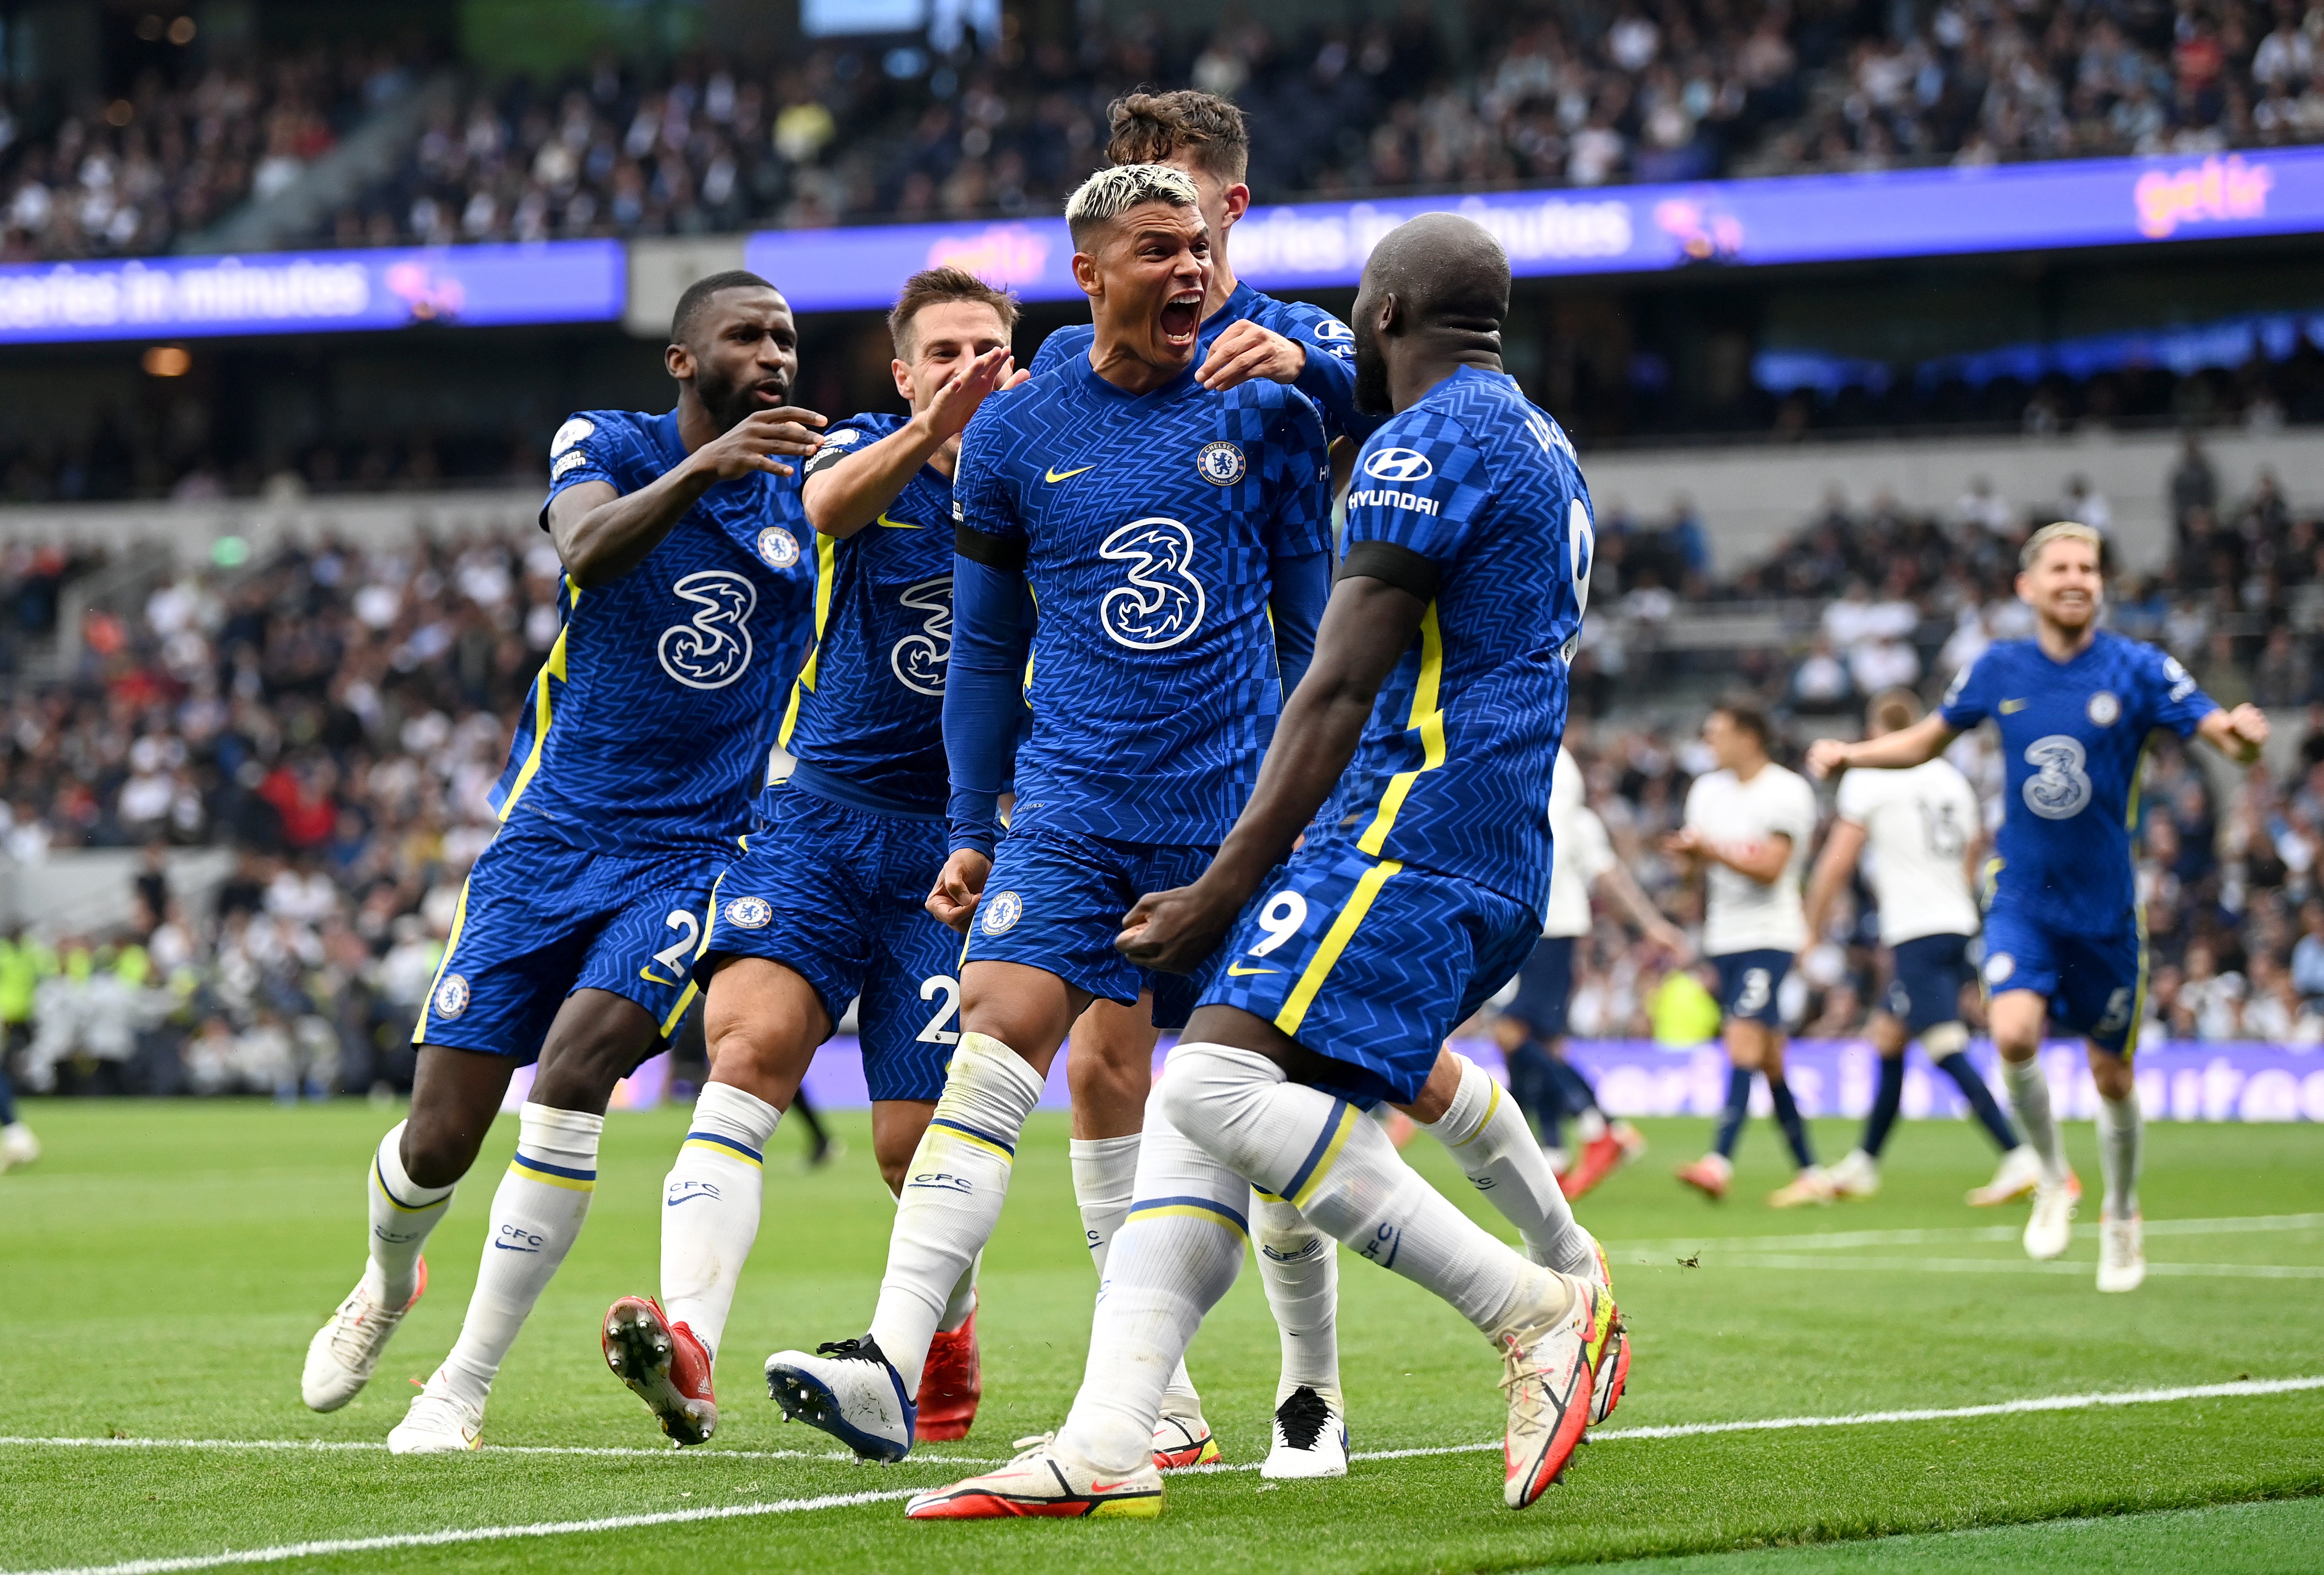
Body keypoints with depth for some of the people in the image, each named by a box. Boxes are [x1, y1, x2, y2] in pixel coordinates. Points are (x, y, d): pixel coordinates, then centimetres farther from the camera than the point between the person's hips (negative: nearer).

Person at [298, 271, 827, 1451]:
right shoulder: (605, 445, -3)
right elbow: (589, 551, -24)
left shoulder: (810, 488, 6)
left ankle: (464, 1385, -13)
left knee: (570, 1075, -23)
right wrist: (703, 467, -42)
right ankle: (387, 1286, 36)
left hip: (692, 853, 0)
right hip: (552, 833, 0)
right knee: (437, 1140, 0)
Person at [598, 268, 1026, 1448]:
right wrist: (931, 431, -43)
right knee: (751, 1041, -24)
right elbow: (831, 506, -22)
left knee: (915, 1142, -2)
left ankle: (950, 1330, 29)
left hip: (952, 841, 0)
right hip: (819, 812, 0)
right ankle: (688, 1334, -36)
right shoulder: (869, 450, 2)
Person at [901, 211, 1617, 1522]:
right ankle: (1104, 1448, -6)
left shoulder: (1429, 445, -8)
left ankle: (1539, 1312, -19)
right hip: (1496, 867, 10)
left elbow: (1339, 696, -13)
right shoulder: (1545, 452, 24)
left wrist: (1226, 890, -11)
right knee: (1195, 1116, 4)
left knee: (1219, 1087, -22)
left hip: (1412, 827, -10)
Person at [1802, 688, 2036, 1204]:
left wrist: (1811, 930, 6)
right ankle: (1862, 1166, 24)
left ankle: (2020, 1159, -24)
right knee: (1888, 1037, 18)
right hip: (1959, 925, 8)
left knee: (1949, 1052, -13)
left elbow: (1835, 865, -4)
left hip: (1916, 934, -8)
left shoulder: (1868, 779, -4)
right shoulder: (1951, 778, 15)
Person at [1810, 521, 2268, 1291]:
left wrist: (2244, 732, -35)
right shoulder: (1999, 669, 0)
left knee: (2112, 1073, 7)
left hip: (2104, 905, -1)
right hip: (2022, 898, 1)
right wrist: (1852, 753, 2)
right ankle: (2053, 1179, 4)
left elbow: (2228, 738, -12)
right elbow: (1928, 739, 16)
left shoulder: (2138, 669, -7)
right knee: (2015, 1034, -22)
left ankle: (2122, 1219, 32)